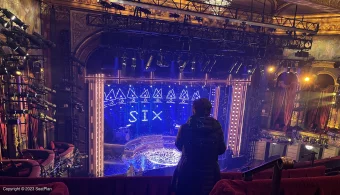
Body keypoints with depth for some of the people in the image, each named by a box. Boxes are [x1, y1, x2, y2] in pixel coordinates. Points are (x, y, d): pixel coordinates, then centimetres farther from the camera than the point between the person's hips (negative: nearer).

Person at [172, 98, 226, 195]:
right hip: (210, 172, 2)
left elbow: (178, 145, 0)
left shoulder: (185, 128, -17)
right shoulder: (217, 128, -11)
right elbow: (222, 149, -1)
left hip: (188, 172, -1)